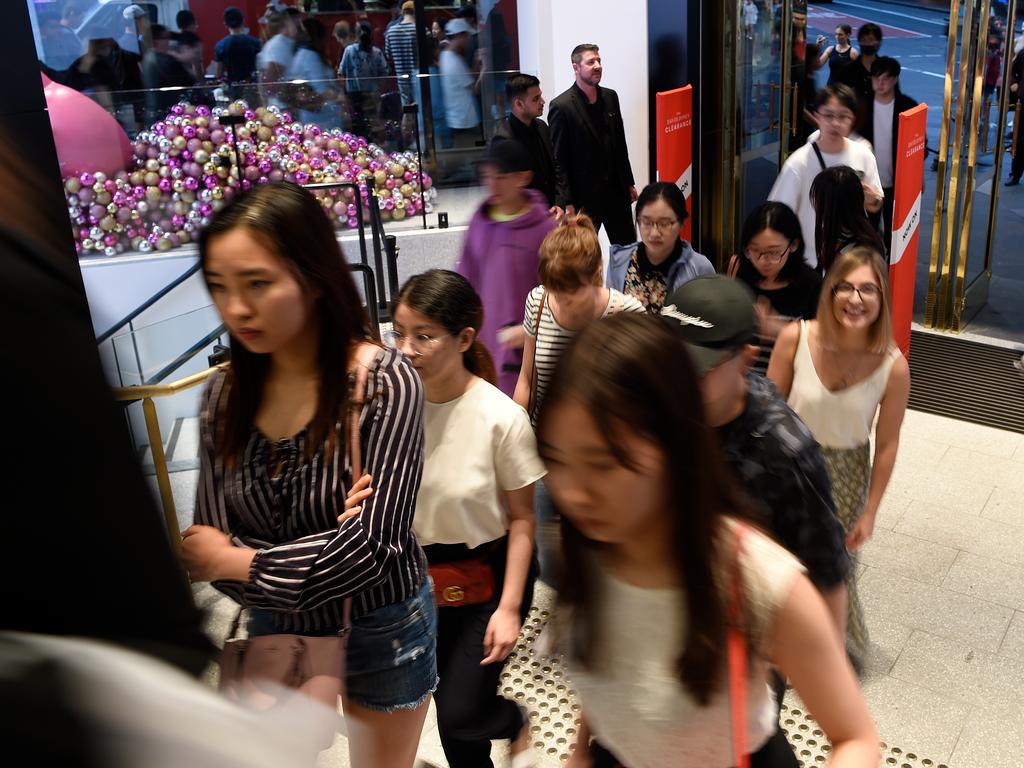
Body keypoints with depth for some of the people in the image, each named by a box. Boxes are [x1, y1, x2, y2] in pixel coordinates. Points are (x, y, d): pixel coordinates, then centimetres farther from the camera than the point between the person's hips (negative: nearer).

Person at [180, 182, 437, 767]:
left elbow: (371, 547, -26)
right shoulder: (226, 394, -10)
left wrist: (237, 561, -16)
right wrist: (316, 563, -25)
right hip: (276, 625, 4)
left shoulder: (386, 384, -24)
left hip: (381, 628, -3)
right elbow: (208, 545, -9)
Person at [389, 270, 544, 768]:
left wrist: (510, 607, -12)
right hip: (421, 572, 4)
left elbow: (521, 518, -12)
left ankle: (516, 725, 33)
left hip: (488, 573, -3)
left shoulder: (502, 419, -23)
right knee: (451, 699, 18)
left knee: (458, 716, -1)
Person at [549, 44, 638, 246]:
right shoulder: (562, 106, -13)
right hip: (583, 195, -6)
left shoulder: (610, 97, 6)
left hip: (616, 189, 6)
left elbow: (620, 143, 14)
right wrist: (567, 203, -16)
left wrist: (628, 183, 14)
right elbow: (558, 159, -14)